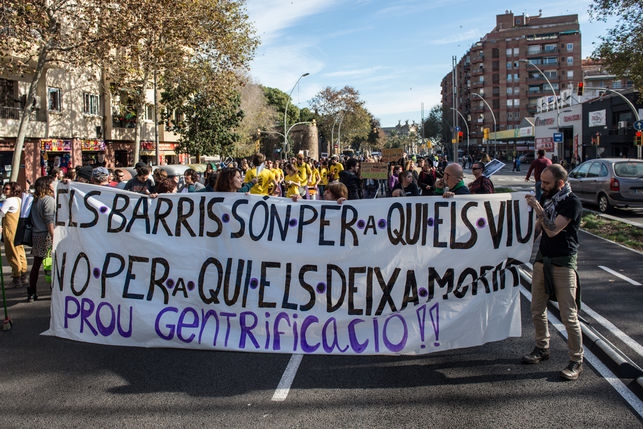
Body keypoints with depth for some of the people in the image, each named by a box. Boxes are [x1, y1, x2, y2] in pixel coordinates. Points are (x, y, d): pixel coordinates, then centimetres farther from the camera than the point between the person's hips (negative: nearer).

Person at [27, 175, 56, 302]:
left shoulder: (35, 200, 13)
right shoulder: (49, 199, -10)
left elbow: (33, 220, 15)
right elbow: (49, 221, -17)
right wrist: (54, 237, -17)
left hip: (36, 235, 8)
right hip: (46, 235, -8)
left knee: (36, 265, 12)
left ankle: (32, 292, 16)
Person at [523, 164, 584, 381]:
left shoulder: (572, 203, -15)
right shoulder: (545, 197, 7)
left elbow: (552, 230, -23)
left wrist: (538, 209, -26)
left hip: (563, 263, -7)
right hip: (542, 258, 7)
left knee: (569, 315, -4)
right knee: (537, 309, 12)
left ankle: (576, 361, 8)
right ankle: (542, 348, 29)